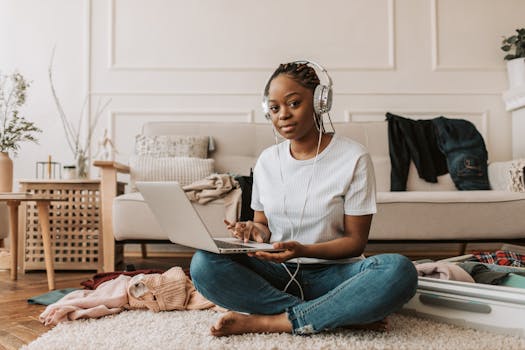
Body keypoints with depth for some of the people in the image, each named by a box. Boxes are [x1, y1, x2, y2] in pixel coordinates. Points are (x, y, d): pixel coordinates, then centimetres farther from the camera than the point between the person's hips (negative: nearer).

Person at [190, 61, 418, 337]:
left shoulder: (353, 158, -5)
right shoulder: (267, 160, 7)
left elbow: (356, 240, -6)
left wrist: (303, 250, -23)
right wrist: (255, 231, -11)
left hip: (333, 272, -2)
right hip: (277, 273, 3)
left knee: (399, 270, -33)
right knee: (203, 263, -25)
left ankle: (269, 321, -24)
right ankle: (345, 315, -22)